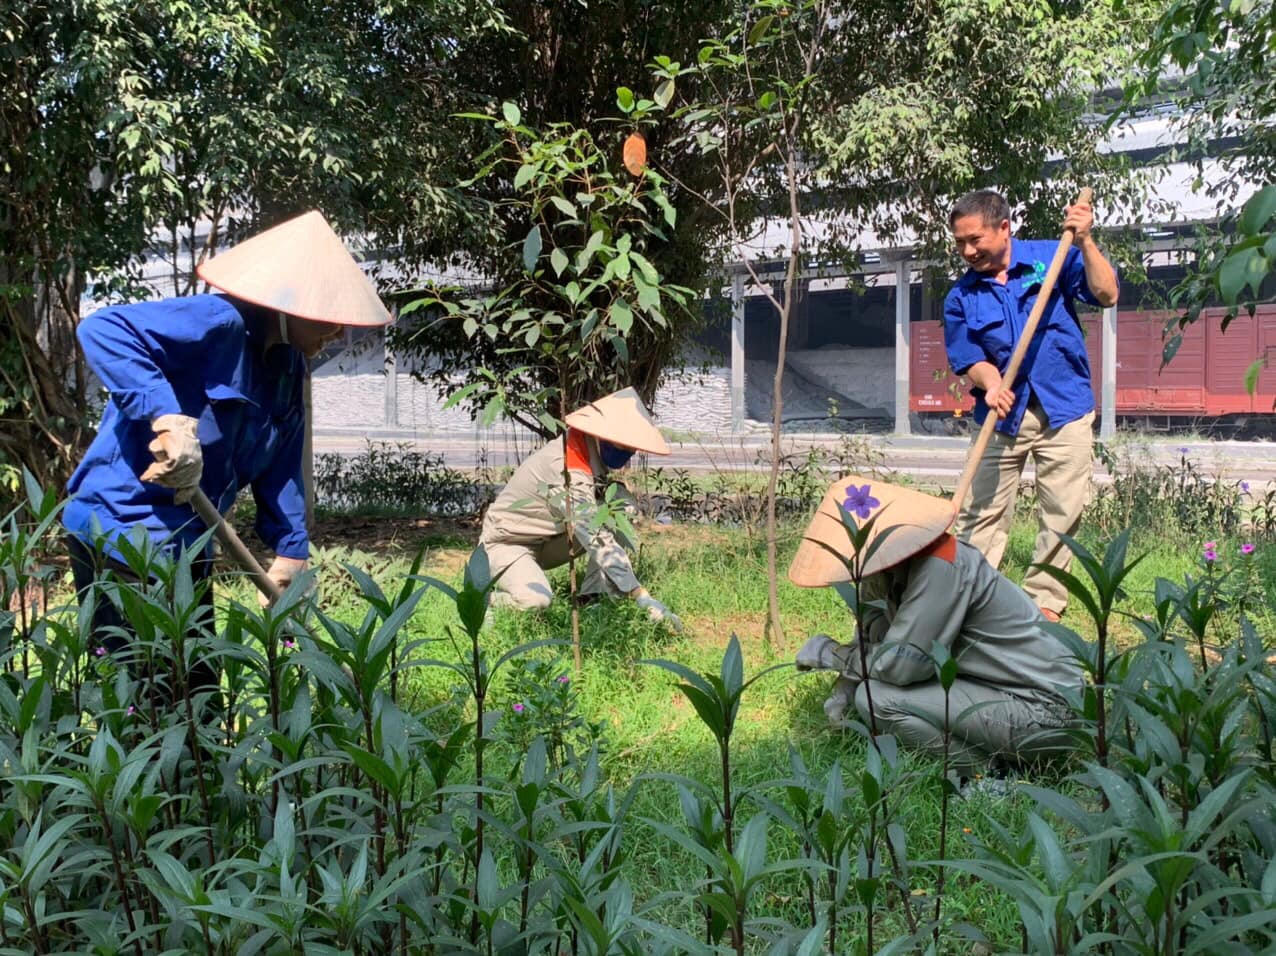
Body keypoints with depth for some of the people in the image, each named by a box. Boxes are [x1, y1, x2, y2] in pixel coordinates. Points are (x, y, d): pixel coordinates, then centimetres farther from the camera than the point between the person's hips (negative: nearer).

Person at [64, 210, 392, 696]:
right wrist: (167, 417, -39)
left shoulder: (289, 368, 8)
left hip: (186, 547, 9)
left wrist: (291, 552, 12)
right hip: (120, 537, -9)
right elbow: (102, 329, -31)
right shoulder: (217, 324, -20)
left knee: (199, 688, 17)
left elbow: (281, 469, 14)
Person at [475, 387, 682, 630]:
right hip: (505, 542, -9)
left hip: (543, 542, 9)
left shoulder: (586, 451, -8)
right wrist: (641, 596, -42)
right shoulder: (567, 473, -34)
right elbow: (598, 540, -39)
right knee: (536, 600, -35)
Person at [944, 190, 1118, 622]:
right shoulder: (961, 297, 4)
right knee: (981, 513, 0)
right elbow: (969, 359, -1)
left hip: (1063, 409, -1)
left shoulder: (1052, 257, 0)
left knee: (1062, 513, 3)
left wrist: (1084, 242, -20)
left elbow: (1106, 294, -9)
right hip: (1003, 415, 1)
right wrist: (989, 382, -22)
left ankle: (1043, 602, 15)